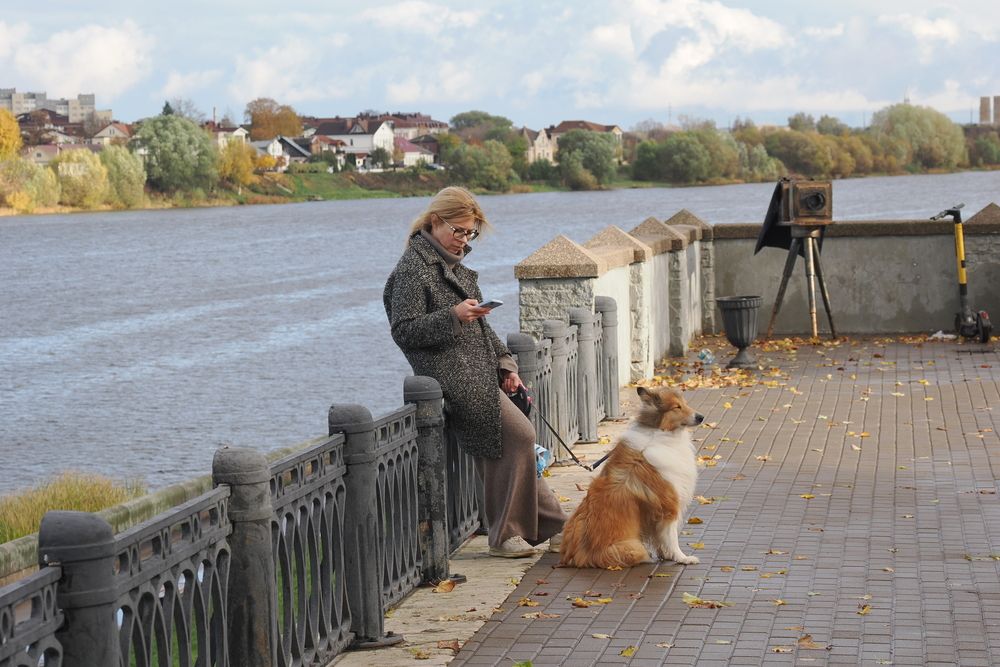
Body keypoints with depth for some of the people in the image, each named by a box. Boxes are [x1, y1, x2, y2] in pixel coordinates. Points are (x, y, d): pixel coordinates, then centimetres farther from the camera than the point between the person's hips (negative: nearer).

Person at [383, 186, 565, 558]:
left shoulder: (455, 266, 21)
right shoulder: (412, 269, -7)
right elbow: (404, 331, -13)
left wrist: (504, 364, 17)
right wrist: (452, 315, -24)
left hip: (481, 374, 9)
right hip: (454, 377, -9)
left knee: (498, 453, 3)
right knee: (519, 435, -16)